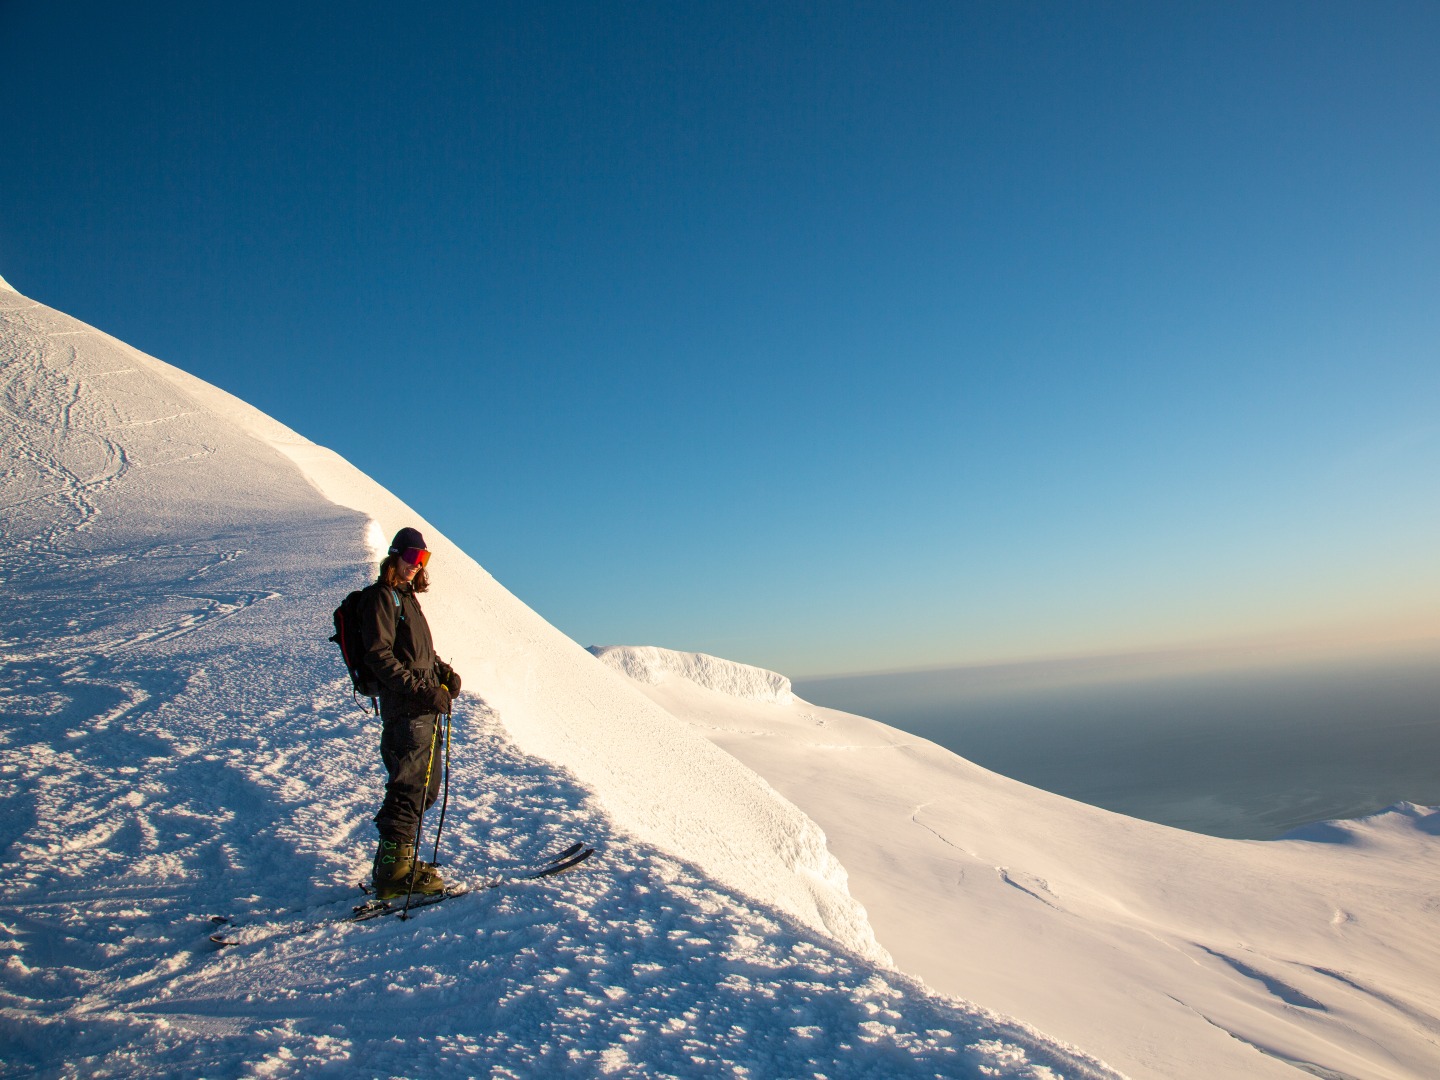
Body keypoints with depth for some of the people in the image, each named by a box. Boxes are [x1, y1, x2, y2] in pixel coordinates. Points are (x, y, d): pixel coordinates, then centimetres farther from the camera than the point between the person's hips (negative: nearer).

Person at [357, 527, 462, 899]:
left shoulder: (407, 597, 22)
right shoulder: (382, 596, -6)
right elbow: (379, 656, -16)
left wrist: (444, 672, 11)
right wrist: (421, 689, -23)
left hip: (425, 708, 10)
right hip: (405, 710, -10)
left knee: (425, 787, 14)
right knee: (410, 787, -9)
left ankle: (399, 858, 25)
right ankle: (394, 871, -3)